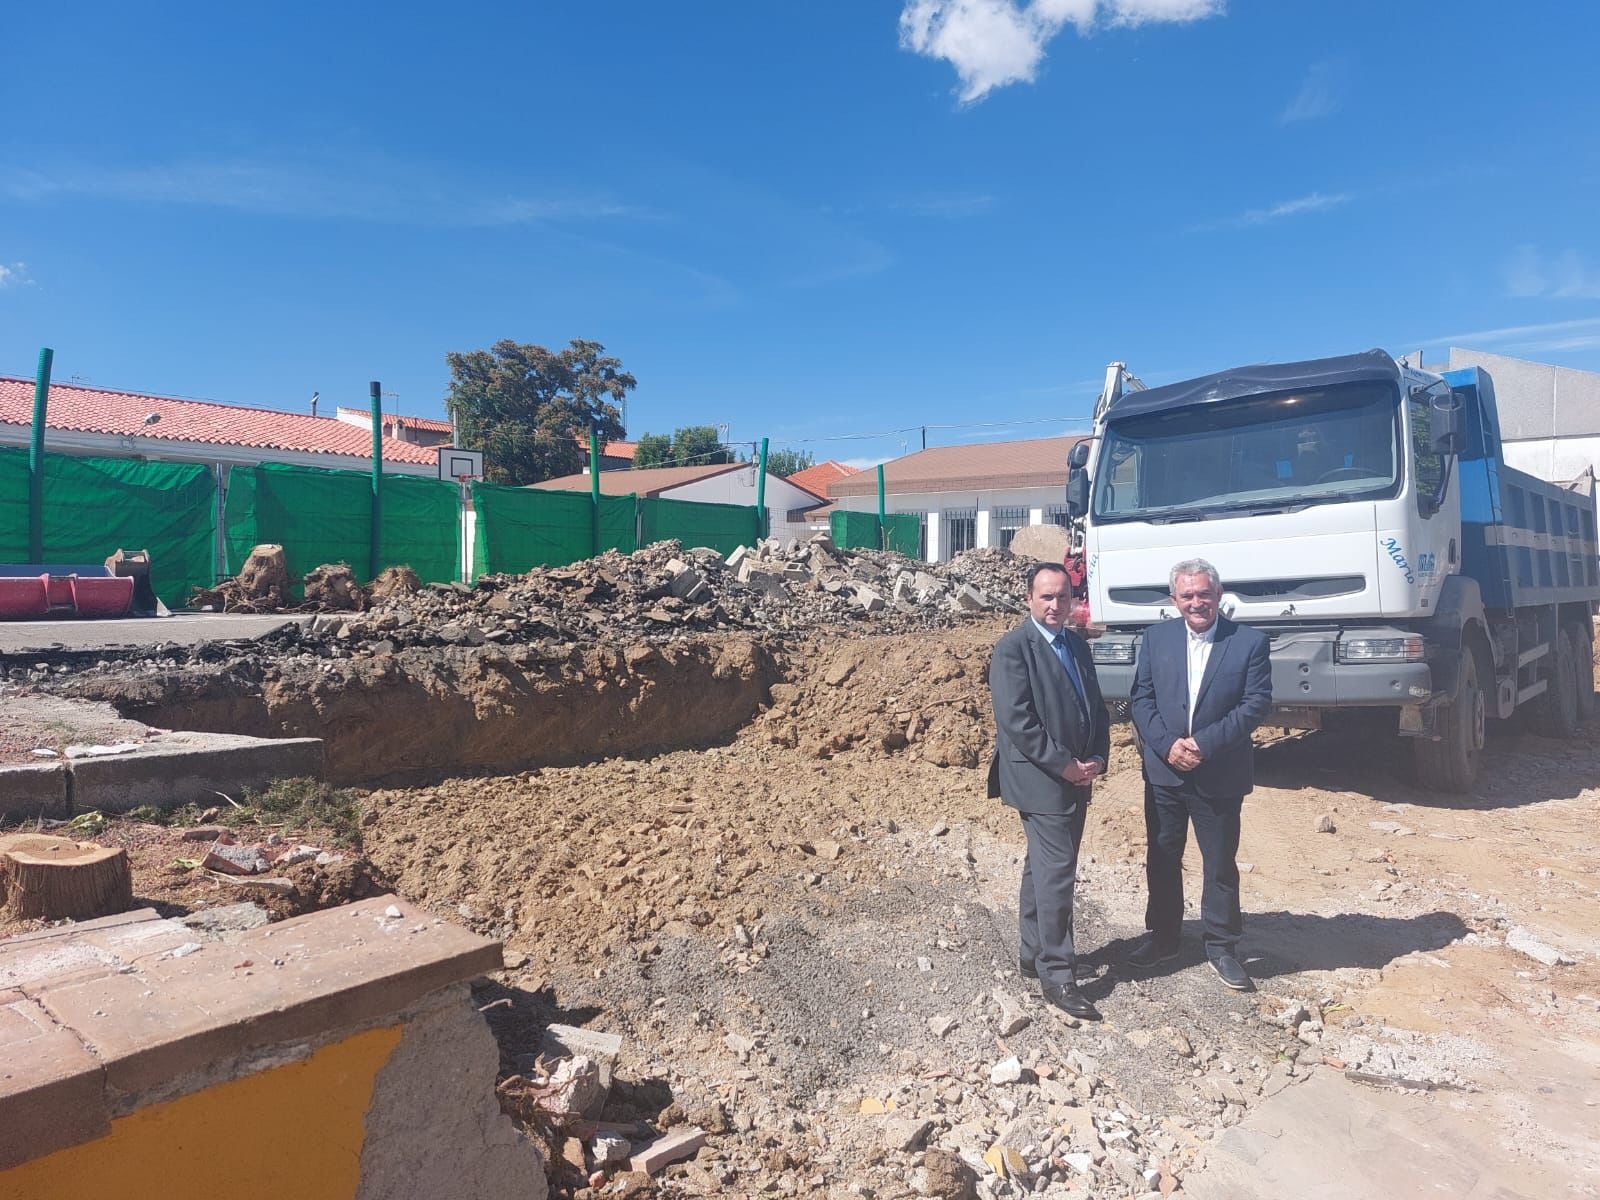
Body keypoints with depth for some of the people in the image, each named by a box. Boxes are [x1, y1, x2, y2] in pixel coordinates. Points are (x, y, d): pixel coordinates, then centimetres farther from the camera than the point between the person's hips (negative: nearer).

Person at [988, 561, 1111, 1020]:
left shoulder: (1077, 645, 13)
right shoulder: (1013, 648, -12)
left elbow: (1097, 708, 15)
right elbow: (1017, 721, -18)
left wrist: (1096, 760, 0)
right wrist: (1065, 766, -17)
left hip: (1076, 779, 8)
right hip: (1039, 781, -8)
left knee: (1044, 870, 17)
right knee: (1057, 875, -6)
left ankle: (1033, 955, 29)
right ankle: (1057, 975, 5)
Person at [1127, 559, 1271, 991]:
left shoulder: (1250, 642, -5)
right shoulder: (1156, 638, 2)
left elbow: (1256, 704, -10)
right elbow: (1141, 699, -1)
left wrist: (1203, 743, -18)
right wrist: (1167, 745, -15)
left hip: (1220, 776, -2)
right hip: (1164, 772, 3)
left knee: (1220, 864, 9)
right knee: (1161, 858, 13)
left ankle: (1221, 946, 25)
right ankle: (1162, 937, 29)